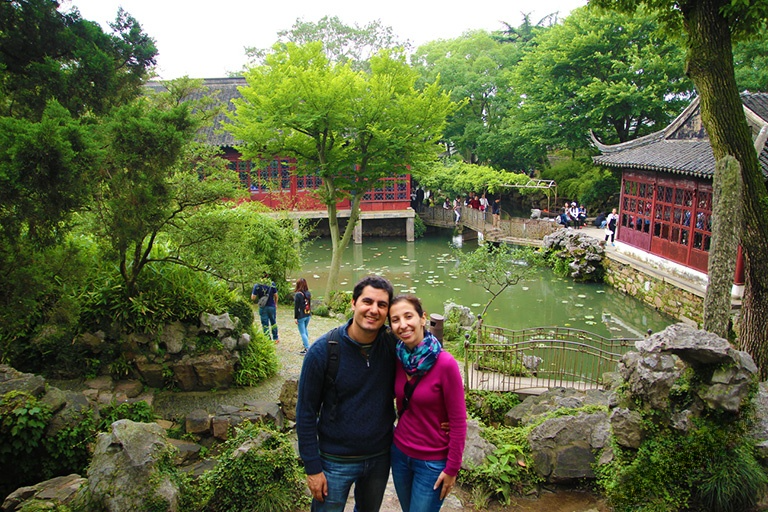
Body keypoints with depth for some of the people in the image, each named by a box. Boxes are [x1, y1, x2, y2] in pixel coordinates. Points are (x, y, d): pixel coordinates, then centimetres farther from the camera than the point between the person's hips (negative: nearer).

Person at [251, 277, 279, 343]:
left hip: (263, 308, -2)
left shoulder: (257, 286, -12)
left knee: (265, 325, 7)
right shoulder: (272, 284, -8)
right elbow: (276, 295, -2)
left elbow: (253, 298, -11)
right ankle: (275, 338, 30)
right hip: (272, 306, 2)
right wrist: (276, 304, 13)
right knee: (273, 322, 19)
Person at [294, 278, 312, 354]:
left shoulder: (297, 294, -17)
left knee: (302, 333, 0)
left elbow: (296, 307, -15)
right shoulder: (308, 293, 1)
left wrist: (295, 317, -9)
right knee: (305, 330, 28)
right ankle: (305, 342, 44)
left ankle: (307, 348, -4)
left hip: (301, 316, -7)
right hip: (308, 315, 7)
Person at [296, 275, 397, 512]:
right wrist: (312, 467, -11)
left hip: (380, 457, 3)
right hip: (336, 461, -3)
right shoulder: (323, 350, -19)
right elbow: (306, 412, -11)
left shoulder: (393, 344, -12)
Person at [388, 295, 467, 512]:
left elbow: (458, 422, -15)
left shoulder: (445, 364, -22)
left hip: (432, 462, -5)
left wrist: (451, 469, -11)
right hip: (399, 453, 5)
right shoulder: (398, 358, -6)